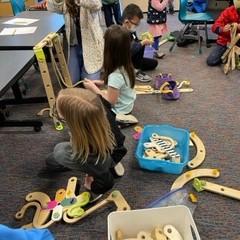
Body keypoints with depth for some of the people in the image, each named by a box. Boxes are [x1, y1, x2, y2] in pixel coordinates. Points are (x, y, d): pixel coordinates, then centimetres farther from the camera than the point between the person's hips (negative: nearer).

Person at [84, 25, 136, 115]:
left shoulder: (115, 76, -33)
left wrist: (93, 87, -15)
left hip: (119, 112, -8)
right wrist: (102, 82, 1)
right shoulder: (126, 64, -9)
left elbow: (110, 101, -23)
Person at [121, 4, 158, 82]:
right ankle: (136, 71, -19)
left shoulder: (131, 31, -2)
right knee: (139, 46, -27)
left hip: (132, 59, 9)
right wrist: (142, 43, -32)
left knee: (154, 63, 13)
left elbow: (136, 45, 9)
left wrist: (144, 41, -11)